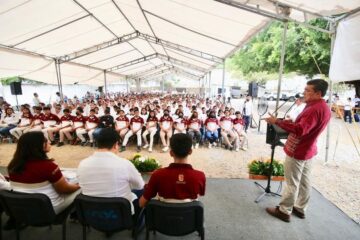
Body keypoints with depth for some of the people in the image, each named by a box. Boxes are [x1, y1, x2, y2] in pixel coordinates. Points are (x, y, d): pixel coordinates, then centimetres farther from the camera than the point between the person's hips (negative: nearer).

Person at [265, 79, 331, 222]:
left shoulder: (314, 109, -23)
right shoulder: (324, 108, 10)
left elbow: (300, 130, -32)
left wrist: (277, 121, -29)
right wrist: (293, 122, 6)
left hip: (297, 151, -10)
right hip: (308, 150, 10)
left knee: (292, 183, 2)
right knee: (304, 181, 18)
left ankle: (284, 211, 15)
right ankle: (300, 208, 32)